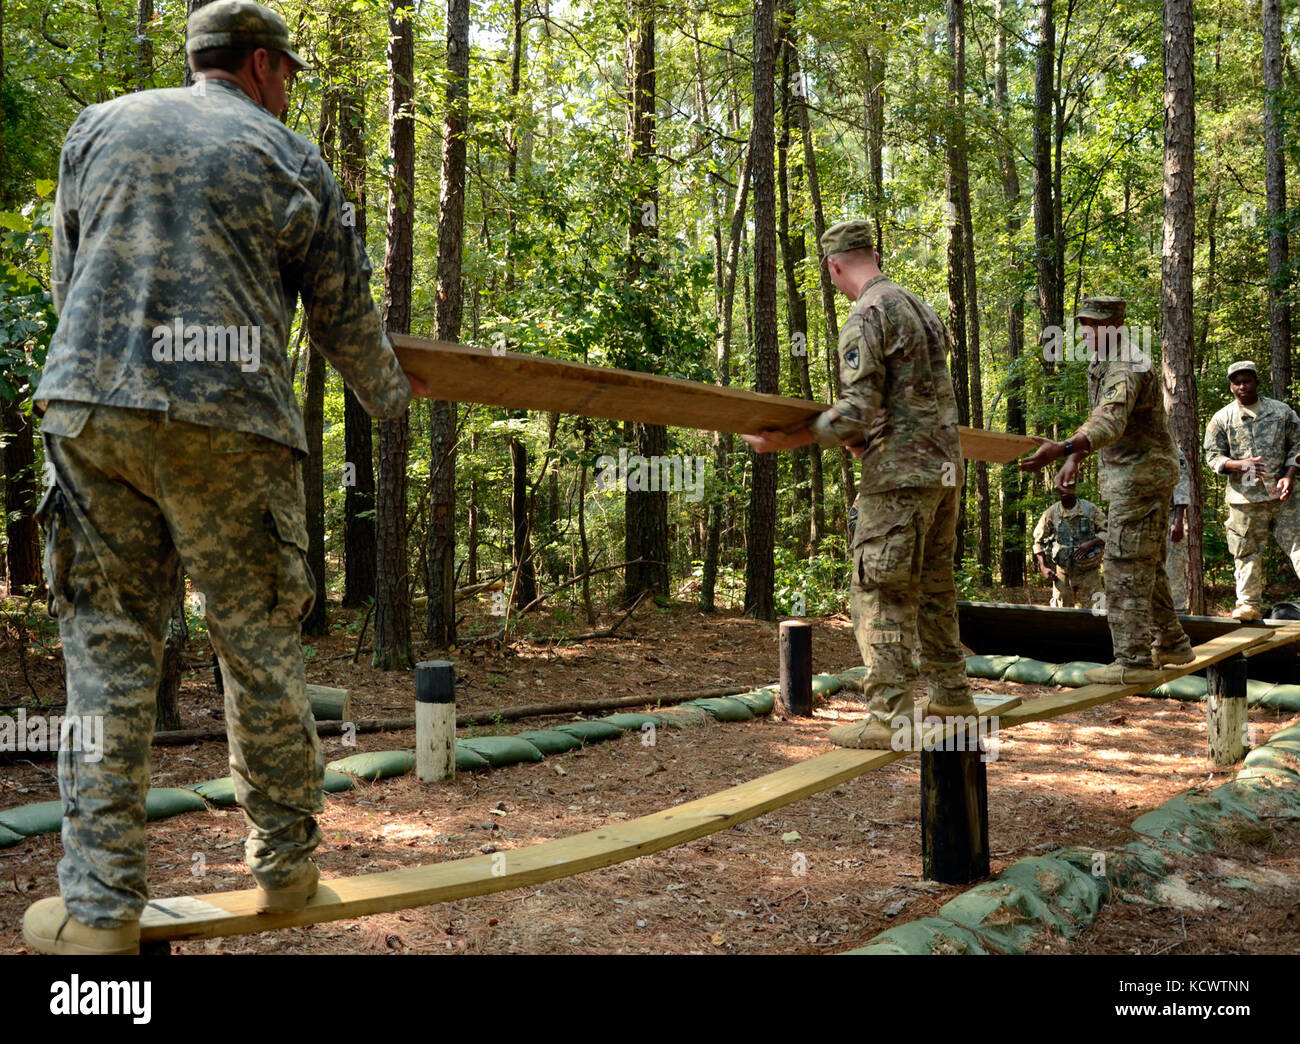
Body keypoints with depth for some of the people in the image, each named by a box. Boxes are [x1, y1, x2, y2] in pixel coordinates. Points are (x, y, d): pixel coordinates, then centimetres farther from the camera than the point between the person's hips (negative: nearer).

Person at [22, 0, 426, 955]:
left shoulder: (99, 127, 17)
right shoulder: (293, 161, 9)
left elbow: (66, 276, 22)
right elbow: (345, 314, 12)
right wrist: (392, 393, 30)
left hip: (88, 404, 3)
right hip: (230, 423, -2)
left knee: (109, 649, 5)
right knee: (258, 645, 8)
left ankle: (100, 904, 5)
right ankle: (286, 859, 21)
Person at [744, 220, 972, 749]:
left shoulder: (867, 315, -11)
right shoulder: (921, 307, 17)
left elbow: (859, 410, -18)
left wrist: (784, 441, -14)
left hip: (900, 472, -9)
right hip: (946, 466, 9)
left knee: (881, 592, -6)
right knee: (934, 586, 17)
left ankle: (890, 716, -7)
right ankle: (951, 695, 24)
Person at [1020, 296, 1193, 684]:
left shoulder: (1126, 367, -21)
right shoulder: (1100, 365, 13)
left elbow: (1111, 422, -38)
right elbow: (1099, 420, 24)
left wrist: (1064, 448, -52)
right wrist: (1074, 460, 16)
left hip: (1141, 477, -11)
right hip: (1142, 477, 11)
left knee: (1125, 568, -11)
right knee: (1147, 565, 18)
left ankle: (1133, 660, -9)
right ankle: (1171, 644, 30)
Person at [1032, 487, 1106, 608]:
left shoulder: (1090, 509, 0)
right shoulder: (1051, 513, 2)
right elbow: (1039, 541, 10)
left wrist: (1090, 544, -16)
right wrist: (1043, 567, -1)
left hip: (1088, 572, -1)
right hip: (1062, 574, 1)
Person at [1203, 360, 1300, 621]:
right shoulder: (1221, 419, 4)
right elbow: (1213, 455, 3)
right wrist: (1241, 465, -15)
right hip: (1245, 497, 0)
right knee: (1247, 552, 3)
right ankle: (1249, 603, 12)